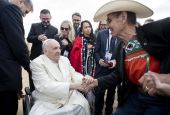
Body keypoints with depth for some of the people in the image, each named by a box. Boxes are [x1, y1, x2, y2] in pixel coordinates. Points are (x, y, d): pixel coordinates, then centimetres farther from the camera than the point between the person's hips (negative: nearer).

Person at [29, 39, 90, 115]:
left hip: (69, 96, 4)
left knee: (82, 104, -24)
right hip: (48, 102, -4)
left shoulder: (65, 59, 13)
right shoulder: (37, 63, -8)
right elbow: (45, 86, -21)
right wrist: (72, 85, -29)